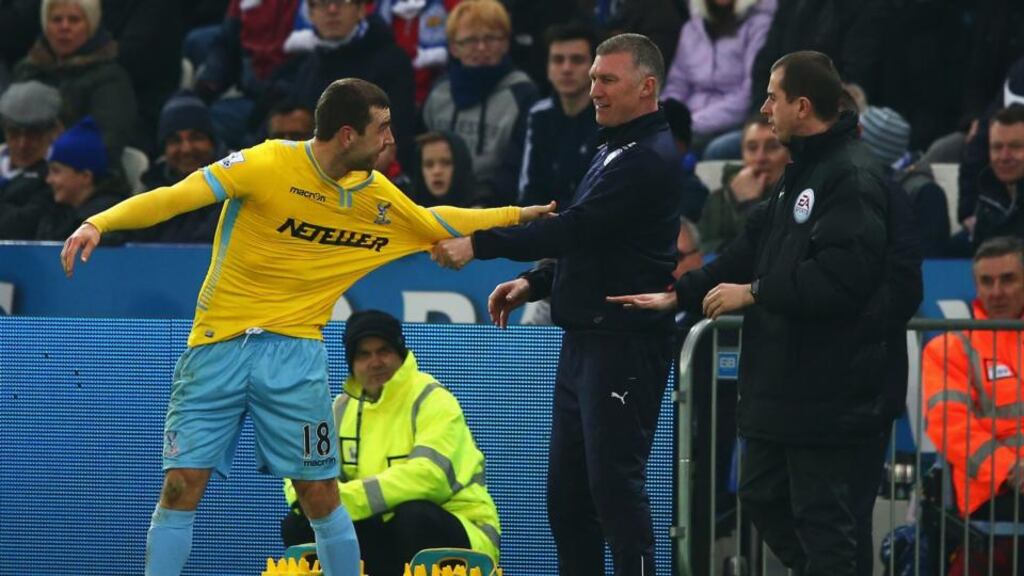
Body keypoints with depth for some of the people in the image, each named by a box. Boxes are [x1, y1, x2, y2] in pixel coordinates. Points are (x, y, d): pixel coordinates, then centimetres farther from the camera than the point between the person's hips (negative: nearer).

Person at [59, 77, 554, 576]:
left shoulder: (377, 196, 5)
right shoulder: (267, 164, -11)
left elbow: (435, 222, 26)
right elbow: (175, 197, -16)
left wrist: (517, 215, 27)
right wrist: (99, 224, -28)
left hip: (295, 352, 3)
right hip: (219, 345, -3)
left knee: (320, 495, 0)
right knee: (182, 486, -7)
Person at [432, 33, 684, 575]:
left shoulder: (650, 160, -15)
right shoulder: (613, 151, 18)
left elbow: (575, 228, -22)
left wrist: (479, 244, -21)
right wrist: (534, 282, 12)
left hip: (623, 344, -10)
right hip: (583, 342, 10)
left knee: (614, 485, -10)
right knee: (567, 491, 12)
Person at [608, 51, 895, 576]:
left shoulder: (852, 178, -17)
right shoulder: (802, 171, 17)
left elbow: (841, 277, -27)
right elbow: (754, 247, 20)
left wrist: (756, 293, -18)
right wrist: (679, 295, 12)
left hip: (833, 392, -11)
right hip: (784, 385, 11)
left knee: (826, 525, -7)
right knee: (762, 497, 18)